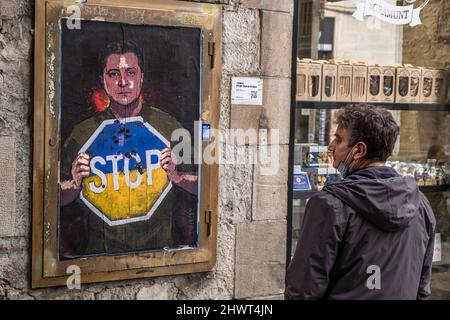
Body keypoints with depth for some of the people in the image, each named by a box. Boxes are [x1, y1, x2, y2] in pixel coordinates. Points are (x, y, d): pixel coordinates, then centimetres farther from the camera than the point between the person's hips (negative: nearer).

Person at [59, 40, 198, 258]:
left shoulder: (168, 126, 5)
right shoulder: (83, 132, 5)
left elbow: (201, 186, 7)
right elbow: (58, 199, 9)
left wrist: (178, 177, -11)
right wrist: (75, 184, -10)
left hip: (160, 250, 0)